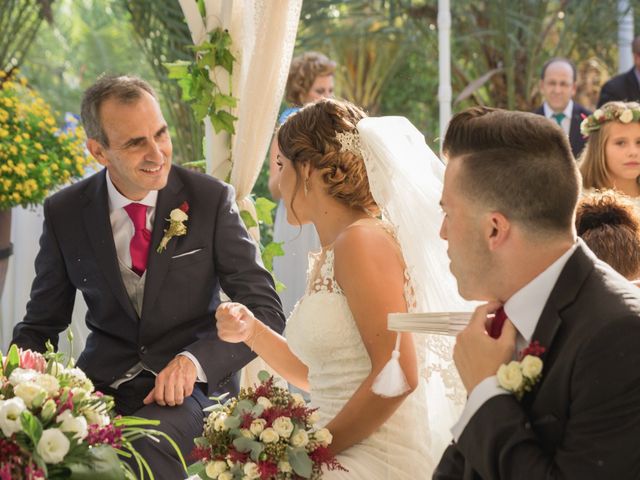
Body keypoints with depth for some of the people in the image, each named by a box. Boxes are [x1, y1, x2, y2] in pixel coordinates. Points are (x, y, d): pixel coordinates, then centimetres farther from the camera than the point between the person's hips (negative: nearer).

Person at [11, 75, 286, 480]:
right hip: (102, 383, 3)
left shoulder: (211, 199, -4)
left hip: (192, 386, -2)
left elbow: (267, 312, -5)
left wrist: (194, 361, -24)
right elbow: (41, 326, 12)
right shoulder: (64, 214, 3)